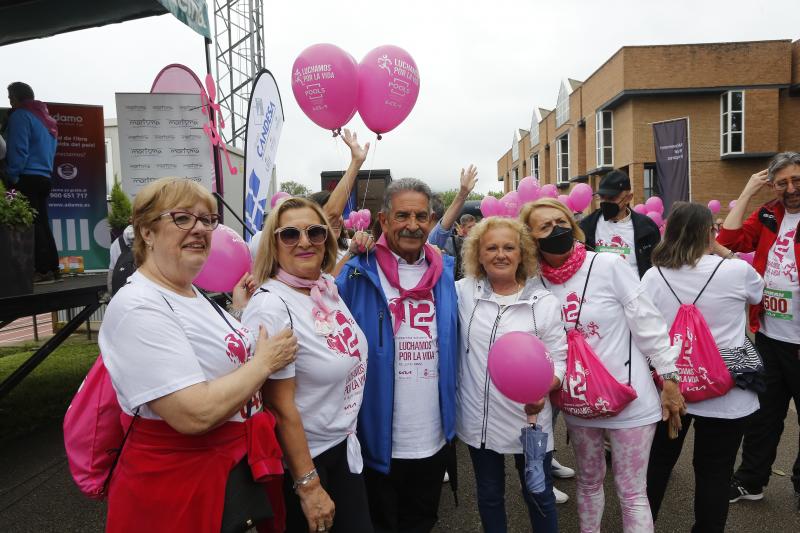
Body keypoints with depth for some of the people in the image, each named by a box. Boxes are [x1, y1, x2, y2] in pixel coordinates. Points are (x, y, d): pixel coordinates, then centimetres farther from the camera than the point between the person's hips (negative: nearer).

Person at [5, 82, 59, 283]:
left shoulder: (21, 115, -6)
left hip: (27, 178, -8)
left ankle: (42, 270, -11)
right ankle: (52, 268, 9)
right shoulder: (46, 118, 19)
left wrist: (11, 177, -11)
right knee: (42, 223, 10)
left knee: (32, 225, -8)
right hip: (44, 178, 8)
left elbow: (18, 150, -14)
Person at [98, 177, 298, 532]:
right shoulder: (138, 308, -23)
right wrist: (265, 362, -19)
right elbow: (195, 414, -31)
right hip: (176, 486, -9)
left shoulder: (193, 295, 7)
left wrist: (240, 312, 9)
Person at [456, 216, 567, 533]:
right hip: (478, 420, 2)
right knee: (489, 496, 21)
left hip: (528, 421, -1)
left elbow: (558, 361, -6)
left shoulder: (545, 302, -7)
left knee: (539, 497, 17)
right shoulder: (463, 292, -3)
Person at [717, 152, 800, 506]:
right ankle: (750, 481, 30)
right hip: (767, 336, 4)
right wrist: (748, 192, -1)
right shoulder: (768, 215, 6)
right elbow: (728, 240, -3)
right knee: (763, 413, 16)